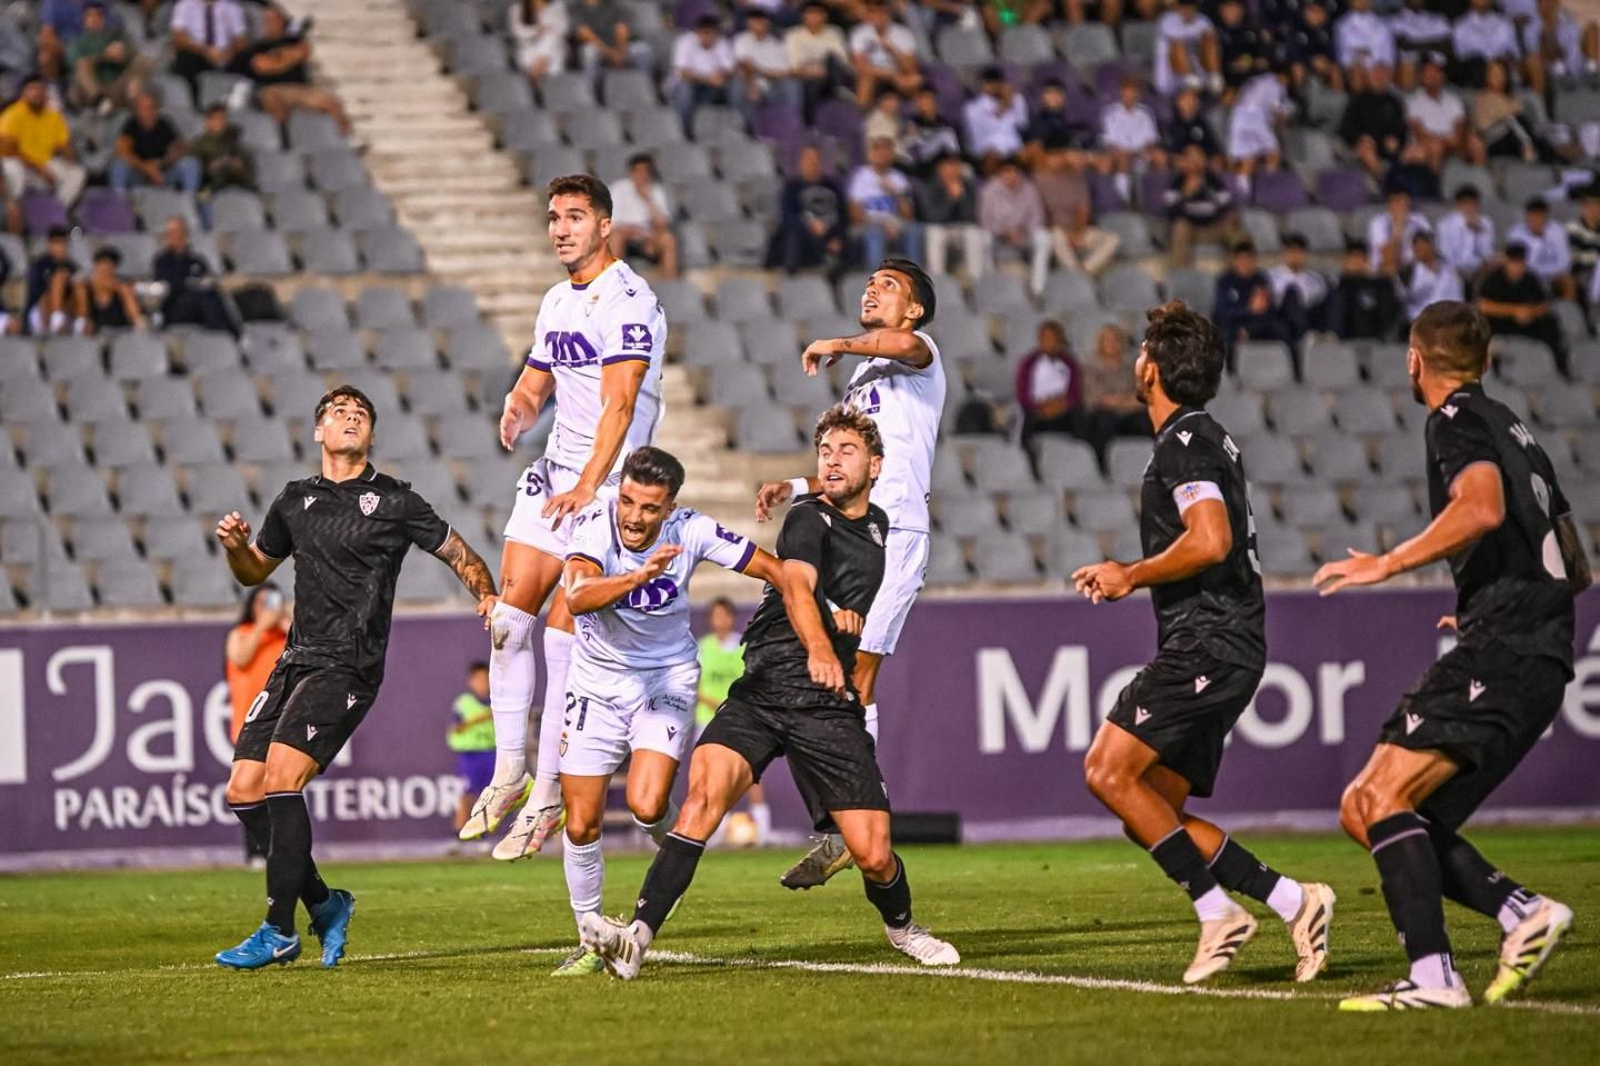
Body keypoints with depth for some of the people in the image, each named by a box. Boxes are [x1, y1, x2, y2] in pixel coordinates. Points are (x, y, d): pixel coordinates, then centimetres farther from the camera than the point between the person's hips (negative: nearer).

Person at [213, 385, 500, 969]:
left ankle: (279, 931, -14)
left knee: (281, 779, -20)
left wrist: (488, 597, -9)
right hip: (297, 659, 6)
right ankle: (324, 903, 15)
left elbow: (461, 555, 9)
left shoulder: (395, 501, 2)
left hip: (348, 667, -6)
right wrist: (234, 545, 6)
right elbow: (255, 570, 27)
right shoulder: (295, 500, 15)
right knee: (243, 791, -1)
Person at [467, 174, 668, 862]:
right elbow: (535, 384, 23)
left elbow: (620, 402, -21)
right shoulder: (557, 302, 16)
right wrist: (518, 412, -2)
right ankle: (510, 768, 8)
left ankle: (548, 792, -5)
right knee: (510, 612, -1)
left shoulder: (626, 300, -13)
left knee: (564, 627, -10)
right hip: (554, 469, 8)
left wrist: (588, 486, -29)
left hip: (608, 478, -8)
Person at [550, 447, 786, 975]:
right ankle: (591, 941, 20)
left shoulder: (691, 531, -19)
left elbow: (779, 572, -11)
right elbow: (577, 597, -41)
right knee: (581, 825, 1)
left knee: (646, 805, -22)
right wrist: (641, 576, -56)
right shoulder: (595, 526, -22)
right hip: (598, 680, 1)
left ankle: (673, 849, 14)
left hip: (667, 678, -1)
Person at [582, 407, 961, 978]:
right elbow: (795, 583, -23)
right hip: (762, 691, -4)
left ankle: (901, 927, 28)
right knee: (704, 787, -29)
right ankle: (638, 936, -35)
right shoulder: (808, 517, -1)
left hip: (829, 707, 4)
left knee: (873, 854, -6)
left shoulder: (879, 529, 18)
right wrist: (818, 649, -40)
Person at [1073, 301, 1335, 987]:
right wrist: (1127, 576, 22)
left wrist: (1133, 576, -10)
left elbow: (1210, 542, -24)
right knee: (1153, 815, 6)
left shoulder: (1183, 443, -10)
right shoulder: (1209, 439, 22)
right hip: (1220, 647, 10)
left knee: (1109, 772, -15)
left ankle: (1217, 911, -16)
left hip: (1206, 644, -10)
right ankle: (1291, 901, 0)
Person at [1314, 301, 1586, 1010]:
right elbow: (1576, 569, 30)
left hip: (1500, 652, -9)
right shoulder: (1513, 431, 26)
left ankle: (1433, 977, -27)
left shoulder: (1457, 420, -2)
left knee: (1383, 796, -17)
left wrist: (1386, 564, -17)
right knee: (1364, 811, 7)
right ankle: (1523, 912, -5)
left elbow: (1482, 506, -23)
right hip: (1541, 657, 9)